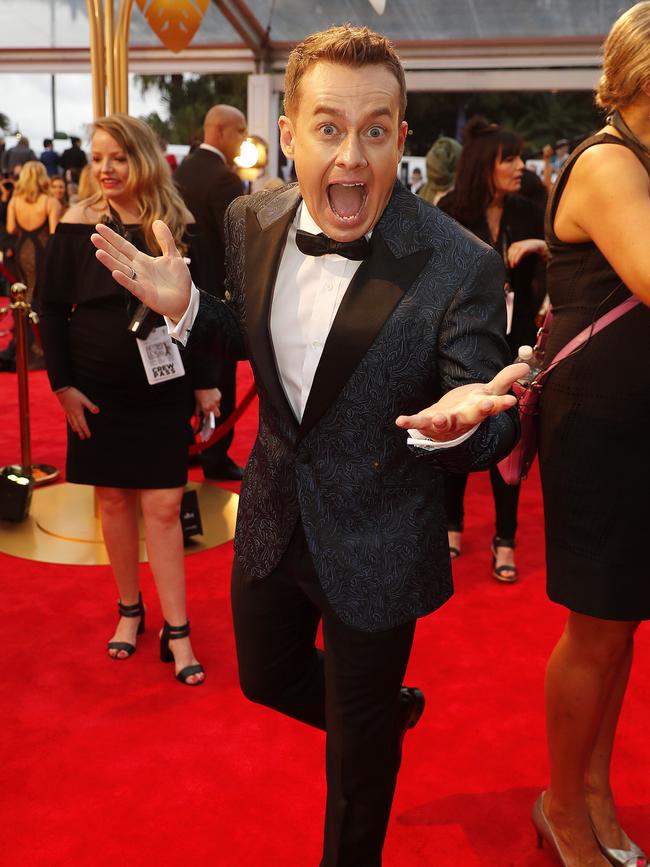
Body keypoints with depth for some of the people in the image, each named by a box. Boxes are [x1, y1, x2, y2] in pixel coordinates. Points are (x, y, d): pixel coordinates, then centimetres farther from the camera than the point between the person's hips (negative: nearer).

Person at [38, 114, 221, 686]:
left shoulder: (179, 226, -2)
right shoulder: (78, 223, -3)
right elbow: (51, 307, -1)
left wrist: (205, 382, 1)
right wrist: (63, 384, -6)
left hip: (162, 388, -1)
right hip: (97, 390, 1)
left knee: (163, 507, 0)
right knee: (113, 499, 11)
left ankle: (176, 631, 10)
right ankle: (129, 610, 29)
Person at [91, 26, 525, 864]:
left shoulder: (460, 266, -25)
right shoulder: (252, 221, -9)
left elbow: (494, 427, -17)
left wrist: (453, 422, -40)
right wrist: (185, 305, -10)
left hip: (376, 543, -4)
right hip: (273, 515, 5)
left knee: (358, 747, 17)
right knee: (266, 679, 27)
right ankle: (393, 708, 58)